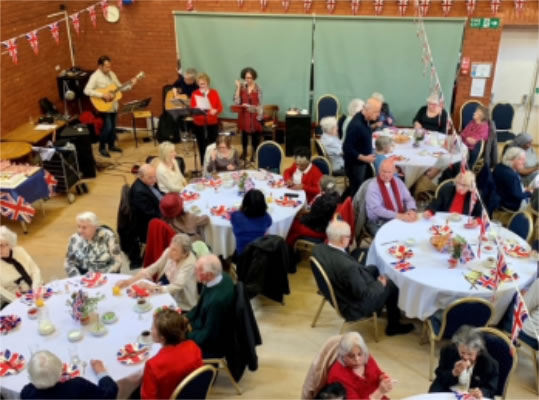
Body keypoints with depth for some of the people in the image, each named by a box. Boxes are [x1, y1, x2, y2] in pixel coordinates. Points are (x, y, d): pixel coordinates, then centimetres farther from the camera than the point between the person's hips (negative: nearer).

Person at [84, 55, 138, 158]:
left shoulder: (111, 74, 6)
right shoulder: (95, 76, -17)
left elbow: (119, 88, 12)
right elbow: (87, 90, -26)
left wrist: (130, 84, -5)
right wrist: (102, 95, -31)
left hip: (113, 105, 7)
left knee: (113, 126, 15)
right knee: (107, 127, -9)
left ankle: (111, 145, 31)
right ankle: (102, 147, 8)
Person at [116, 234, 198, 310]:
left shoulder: (189, 263, -25)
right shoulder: (169, 252, -9)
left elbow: (175, 288, -30)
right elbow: (152, 269, -4)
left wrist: (150, 287, -36)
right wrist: (129, 281, -15)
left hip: (180, 305, -6)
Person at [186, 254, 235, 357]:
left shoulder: (217, 300, -37)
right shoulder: (222, 278, -11)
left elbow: (208, 337, -25)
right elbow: (200, 307, 8)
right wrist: (185, 318, -1)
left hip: (213, 345, -8)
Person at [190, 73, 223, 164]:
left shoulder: (214, 93, 2)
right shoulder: (195, 94, 1)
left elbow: (220, 107, 0)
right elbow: (192, 108, 1)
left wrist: (215, 111, -21)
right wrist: (195, 110, -22)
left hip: (212, 123, 0)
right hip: (199, 124, 0)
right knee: (201, 145, 3)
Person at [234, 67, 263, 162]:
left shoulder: (257, 88, -6)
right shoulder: (242, 87, -3)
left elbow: (259, 104, -3)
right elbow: (237, 102, -12)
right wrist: (238, 88, -14)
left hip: (254, 115, -2)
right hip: (244, 114, 2)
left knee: (255, 134, 5)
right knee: (244, 134, 12)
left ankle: (254, 153, 20)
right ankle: (244, 152, 31)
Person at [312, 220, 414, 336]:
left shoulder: (317, 249, -18)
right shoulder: (348, 266, -42)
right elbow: (363, 294, -26)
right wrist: (379, 284, -10)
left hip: (335, 293, 8)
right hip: (353, 308, -7)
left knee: (373, 269, 25)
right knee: (391, 285, 13)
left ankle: (378, 308, 47)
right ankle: (394, 326, 35)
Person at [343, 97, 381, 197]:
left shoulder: (365, 119, 0)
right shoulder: (356, 125, -29)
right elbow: (347, 148, -28)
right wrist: (364, 158, -28)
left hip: (362, 162, 9)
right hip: (355, 164, -9)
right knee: (356, 192, -2)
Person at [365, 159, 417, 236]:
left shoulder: (398, 182, 8)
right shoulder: (373, 186, -11)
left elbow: (409, 199, 10)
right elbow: (376, 208, -21)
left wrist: (412, 210, -14)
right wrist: (398, 215, -29)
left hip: (399, 219, 6)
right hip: (378, 222, -6)